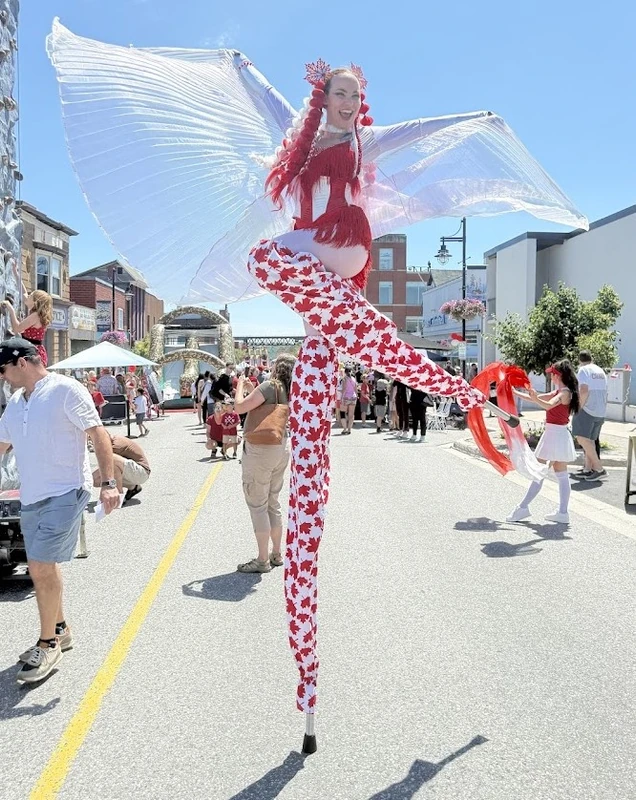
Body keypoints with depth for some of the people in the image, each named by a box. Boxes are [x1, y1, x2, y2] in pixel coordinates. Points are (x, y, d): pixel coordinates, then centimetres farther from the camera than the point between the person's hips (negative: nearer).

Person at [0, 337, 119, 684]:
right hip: (31, 497, 8)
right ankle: (60, 630, 33)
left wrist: (108, 483, -23)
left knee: (41, 567, -10)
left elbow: (98, 434, -15)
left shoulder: (65, 389, -10)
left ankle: (48, 645, 7)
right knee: (43, 568, 14)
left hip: (65, 493, -7)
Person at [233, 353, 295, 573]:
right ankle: (276, 554, 26)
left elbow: (240, 407, -18)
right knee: (273, 502, 18)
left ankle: (262, 560, 5)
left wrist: (240, 386, -2)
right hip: (282, 449, 8)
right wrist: (254, 392, 16)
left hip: (260, 450, -8)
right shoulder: (290, 392, 7)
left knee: (257, 504, 1)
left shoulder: (270, 386, -16)